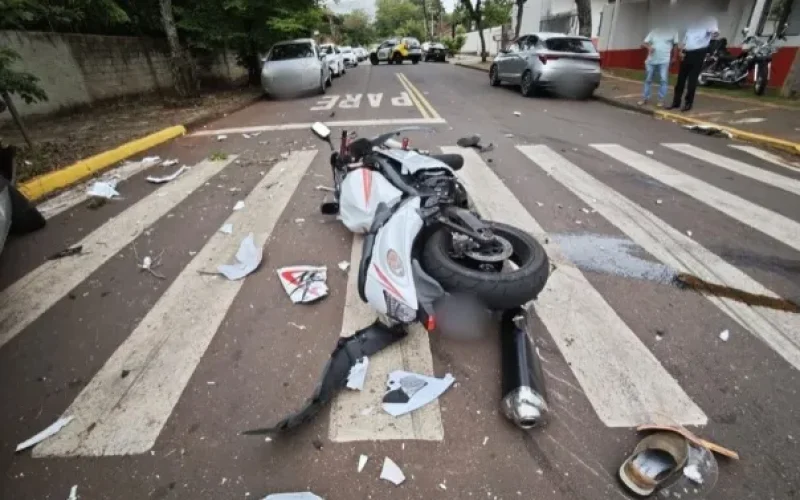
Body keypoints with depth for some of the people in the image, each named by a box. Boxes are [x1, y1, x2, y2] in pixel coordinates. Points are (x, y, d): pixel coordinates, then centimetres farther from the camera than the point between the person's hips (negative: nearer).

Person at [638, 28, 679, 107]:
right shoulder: (654, 32, 9)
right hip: (651, 60, 2)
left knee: (663, 80, -6)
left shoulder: (672, 32, 5)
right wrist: (649, 47, -16)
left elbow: (675, 45, 10)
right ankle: (645, 98, 18)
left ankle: (661, 100, -1)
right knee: (648, 80, 8)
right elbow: (644, 43, 4)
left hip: (664, 61, -2)